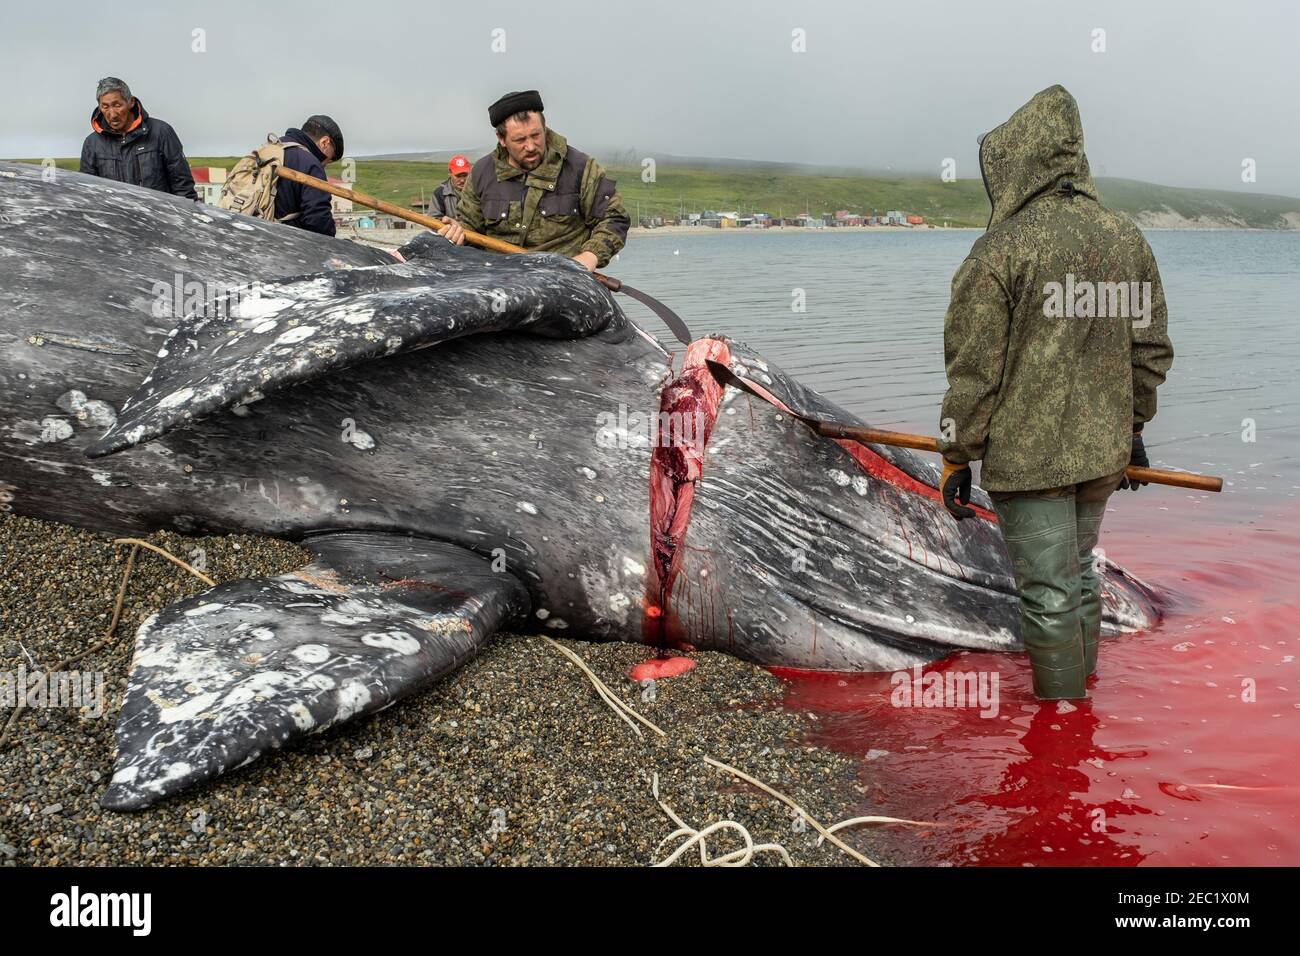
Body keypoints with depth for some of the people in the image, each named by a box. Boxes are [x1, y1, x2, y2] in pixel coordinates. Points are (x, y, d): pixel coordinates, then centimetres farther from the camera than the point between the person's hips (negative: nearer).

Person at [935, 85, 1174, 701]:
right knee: (1079, 576, 23)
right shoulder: (1128, 239, 5)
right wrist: (1132, 428, 24)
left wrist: (957, 458, -5)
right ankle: (1080, 697, 37)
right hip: (1104, 453, 7)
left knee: (1049, 597, 3)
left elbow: (974, 370, -14)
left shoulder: (1000, 249, -14)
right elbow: (1151, 350, 12)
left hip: (1028, 458, -6)